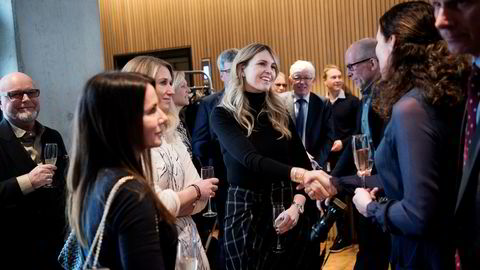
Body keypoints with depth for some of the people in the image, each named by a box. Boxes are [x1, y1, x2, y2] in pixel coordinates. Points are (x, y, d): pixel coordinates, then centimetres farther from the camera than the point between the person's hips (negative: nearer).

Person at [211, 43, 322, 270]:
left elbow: (303, 162, 3)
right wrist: (294, 173, -39)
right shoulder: (223, 114, -7)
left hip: (287, 207, 4)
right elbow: (250, 159, -24)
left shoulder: (279, 113, 6)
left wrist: (297, 205, -14)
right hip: (246, 210, -4)